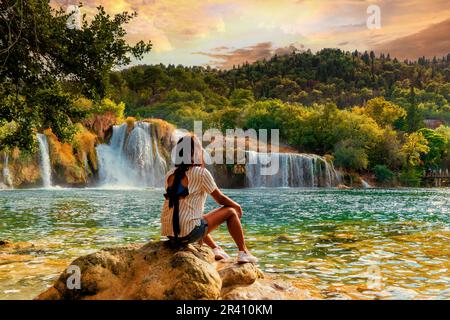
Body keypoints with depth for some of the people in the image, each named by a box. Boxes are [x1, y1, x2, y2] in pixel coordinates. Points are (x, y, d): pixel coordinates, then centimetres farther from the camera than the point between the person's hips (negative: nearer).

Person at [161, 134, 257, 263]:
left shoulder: (170, 175, 10)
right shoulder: (201, 173, -7)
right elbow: (220, 199, 2)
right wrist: (237, 206, 22)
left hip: (169, 233, 7)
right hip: (188, 234, -7)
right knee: (231, 211, 8)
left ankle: (216, 249, 37)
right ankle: (243, 253, 17)